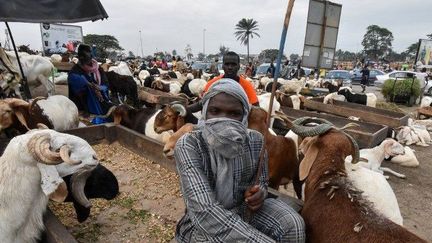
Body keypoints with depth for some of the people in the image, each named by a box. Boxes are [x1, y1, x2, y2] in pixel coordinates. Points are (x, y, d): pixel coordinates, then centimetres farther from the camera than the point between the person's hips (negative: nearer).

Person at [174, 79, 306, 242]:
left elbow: (262, 181, 7)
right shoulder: (189, 145, -24)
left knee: (293, 224, -19)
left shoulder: (255, 140, -11)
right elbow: (205, 210, -35)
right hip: (203, 223, -3)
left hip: (245, 208, 4)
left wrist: (259, 193, -18)